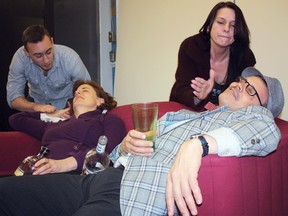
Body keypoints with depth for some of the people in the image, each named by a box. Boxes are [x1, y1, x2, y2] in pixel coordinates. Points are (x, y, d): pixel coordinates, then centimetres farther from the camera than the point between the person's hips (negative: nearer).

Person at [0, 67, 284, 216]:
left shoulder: (250, 114, 12)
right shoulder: (183, 114, 28)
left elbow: (267, 129, -16)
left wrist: (197, 144, -31)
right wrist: (125, 145, 0)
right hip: (105, 176, 8)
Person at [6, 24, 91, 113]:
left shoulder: (70, 57, -28)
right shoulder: (20, 57, -24)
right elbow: (13, 97, -21)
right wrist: (35, 107, -41)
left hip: (68, 104, -2)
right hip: (37, 103, 2)